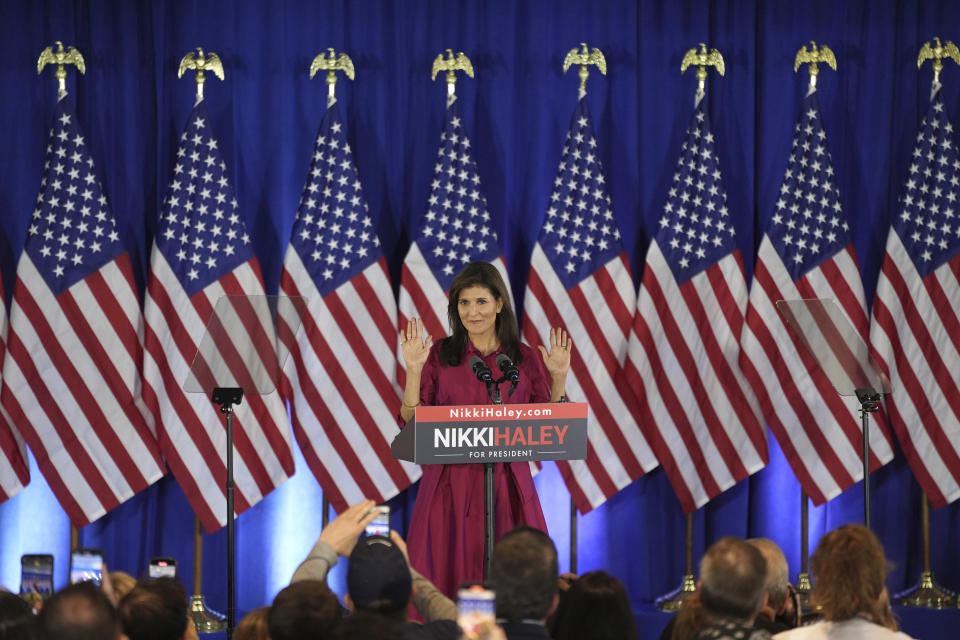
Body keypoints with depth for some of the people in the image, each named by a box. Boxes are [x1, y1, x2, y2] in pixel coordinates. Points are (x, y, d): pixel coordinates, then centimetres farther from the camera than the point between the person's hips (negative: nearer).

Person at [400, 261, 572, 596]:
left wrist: (559, 378, -6)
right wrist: (414, 370, -12)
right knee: (445, 581, -3)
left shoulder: (525, 360, 6)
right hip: (450, 488, -1)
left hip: (507, 491, 1)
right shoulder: (439, 355, 4)